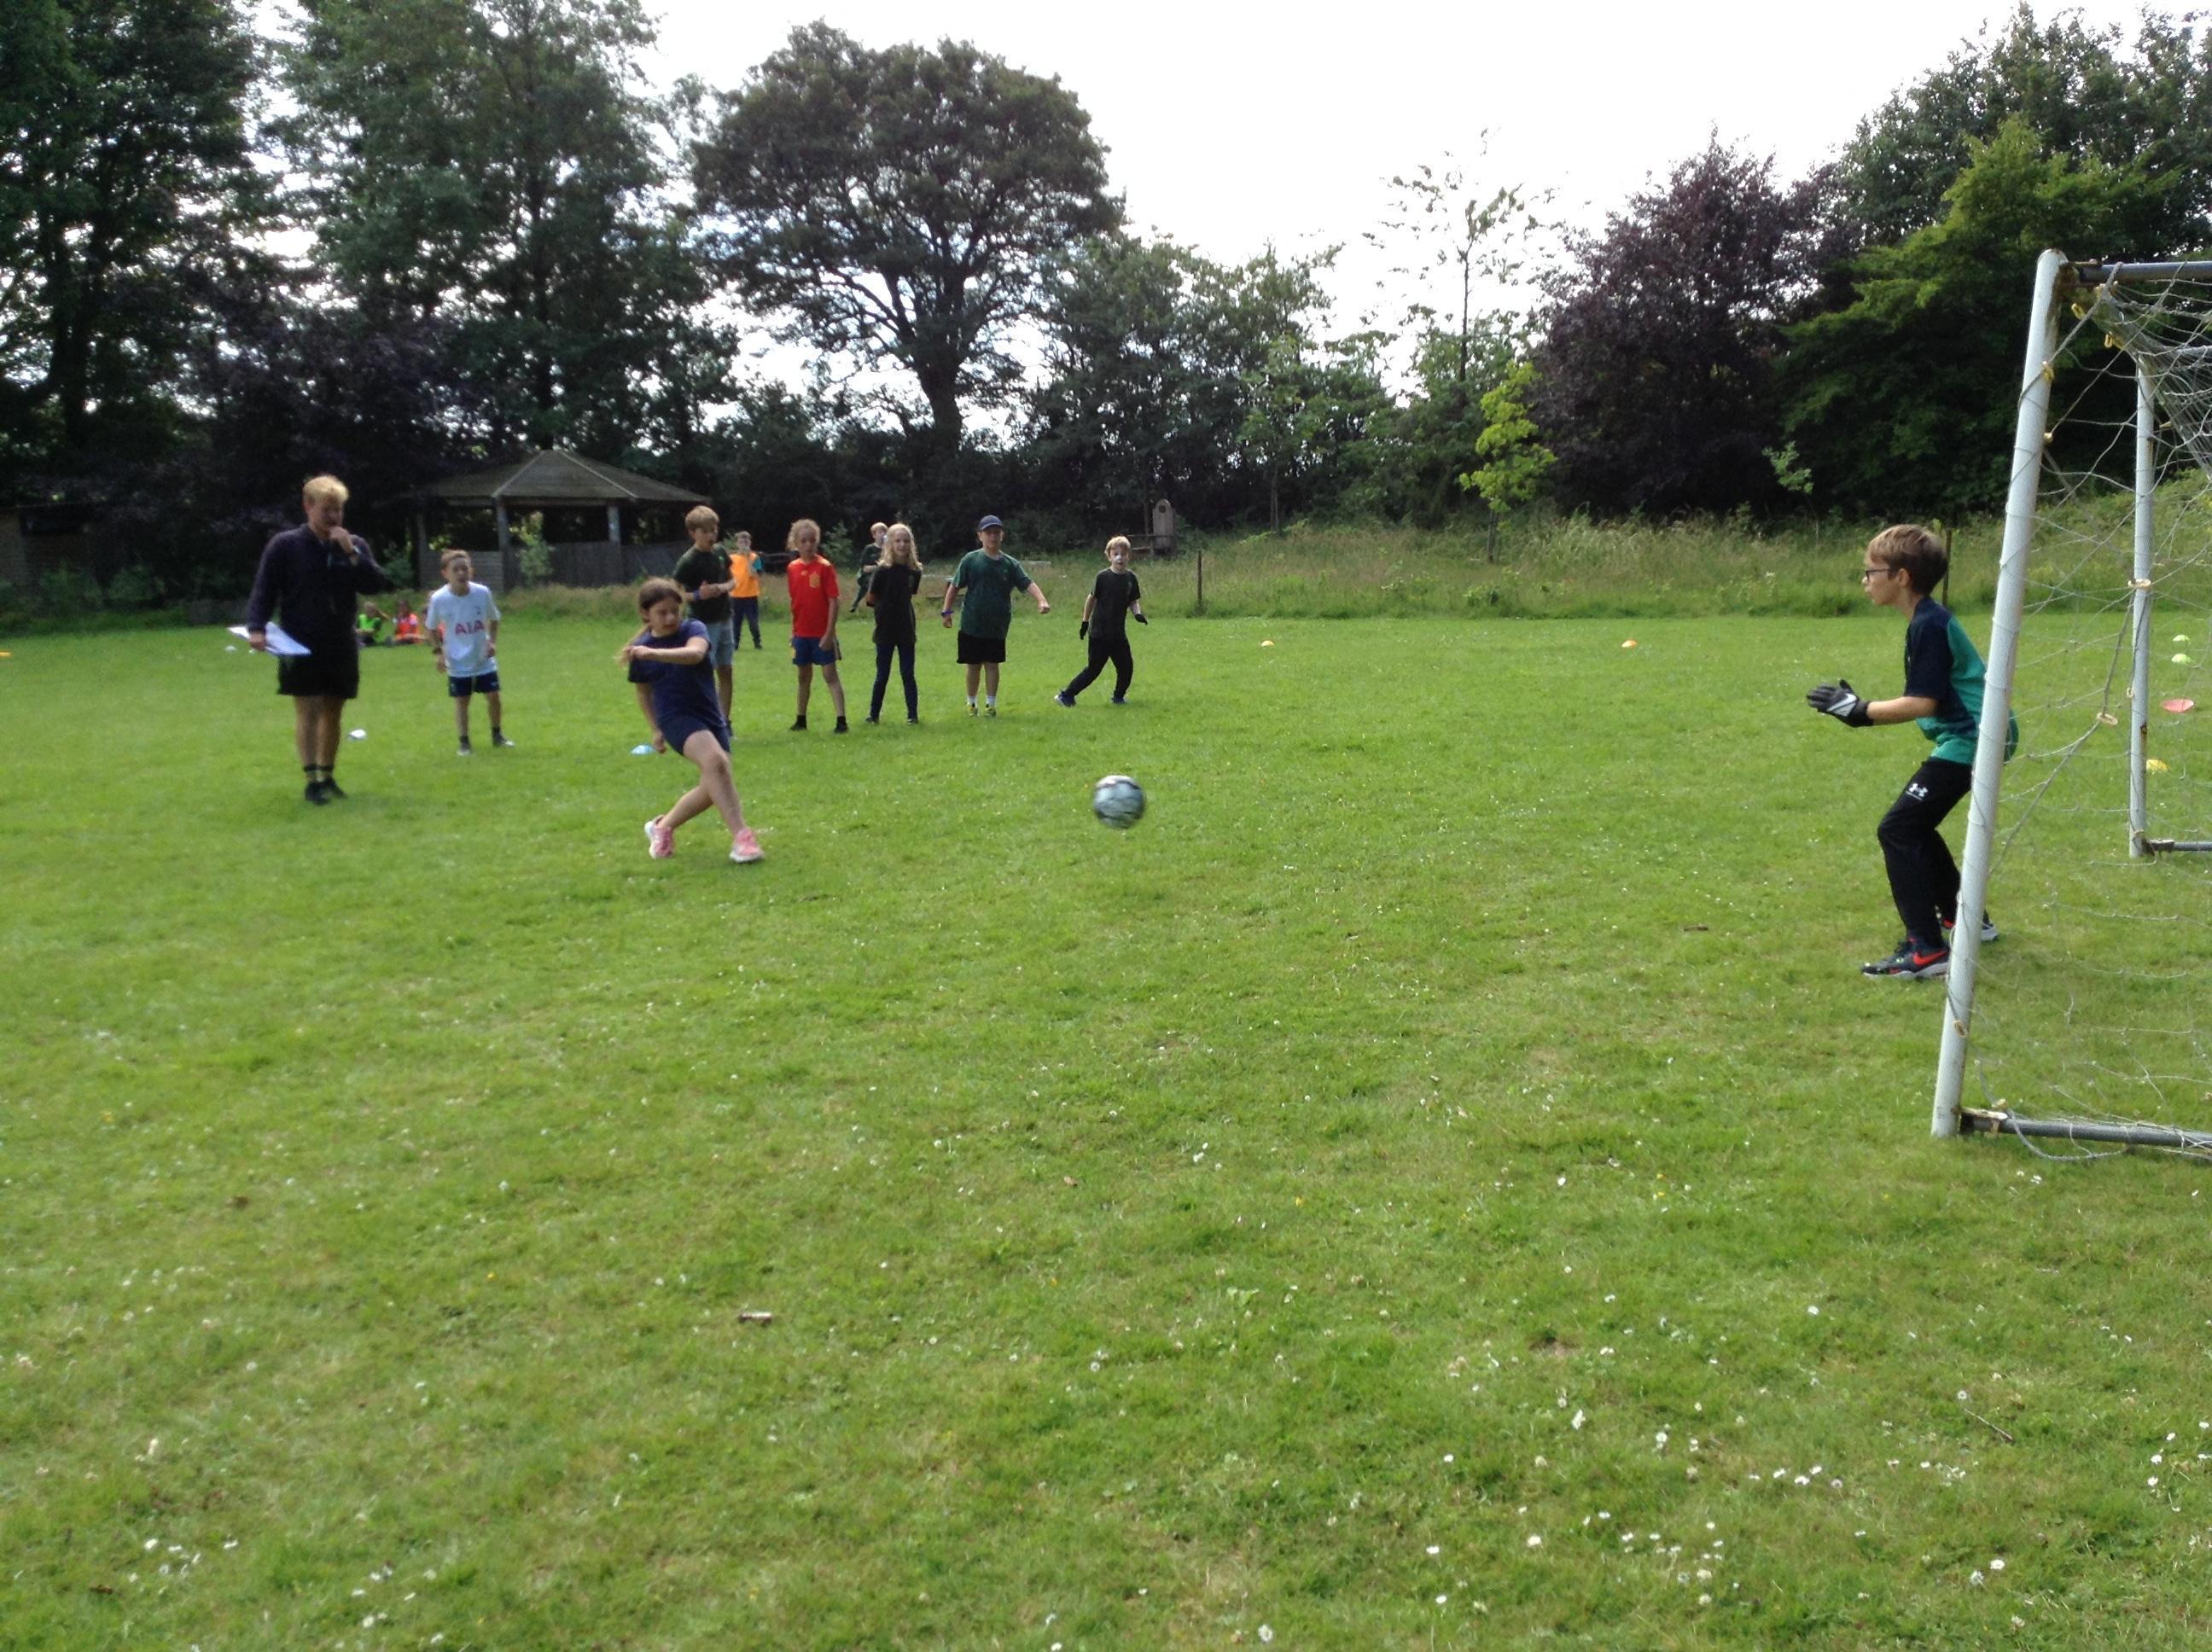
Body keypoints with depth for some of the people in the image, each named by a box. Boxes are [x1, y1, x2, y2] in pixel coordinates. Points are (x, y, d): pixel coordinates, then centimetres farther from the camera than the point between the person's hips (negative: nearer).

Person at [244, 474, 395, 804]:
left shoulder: (355, 545, 7)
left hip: (341, 647, 4)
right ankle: (313, 781, -10)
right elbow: (263, 591, -4)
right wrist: (256, 628, -18)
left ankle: (328, 777, 21)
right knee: (308, 710, -10)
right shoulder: (285, 545, -3)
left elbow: (377, 585, -4)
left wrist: (352, 553, -15)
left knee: (333, 713, 10)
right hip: (301, 647, -4)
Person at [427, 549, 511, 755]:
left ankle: (497, 734, 26)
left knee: (493, 696, 4)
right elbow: (432, 628, 2)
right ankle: (464, 742, 14)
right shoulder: (439, 599, -13)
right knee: (461, 701, 4)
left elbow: (494, 619, 6)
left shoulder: (482, 592, -11)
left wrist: (493, 641, -6)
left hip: (484, 659, 1)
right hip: (458, 663, -1)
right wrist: (437, 652, -7)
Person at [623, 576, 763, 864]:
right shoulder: (640, 649, -1)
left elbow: (695, 653, -31)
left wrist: (654, 653, -45)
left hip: (710, 716, 3)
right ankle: (741, 836, -32)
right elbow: (643, 693, 16)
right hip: (676, 718, -3)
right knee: (714, 759, -30)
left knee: (713, 788, 3)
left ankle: (663, 826, 28)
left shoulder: (693, 629, -6)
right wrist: (656, 730, 17)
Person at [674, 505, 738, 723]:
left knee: (725, 671, 10)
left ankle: (724, 721, 18)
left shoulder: (720, 554, 4)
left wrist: (725, 587, -6)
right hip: (704, 623, -6)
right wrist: (698, 595, -26)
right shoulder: (688, 561, -13)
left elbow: (733, 579, 16)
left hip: (724, 621, 6)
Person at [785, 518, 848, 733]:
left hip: (822, 633, -5)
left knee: (830, 675, -6)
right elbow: (794, 602, 12)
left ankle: (841, 721, -6)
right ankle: (801, 720, 24)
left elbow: (833, 602, -11)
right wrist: (793, 631, 10)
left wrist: (829, 633, -16)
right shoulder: (793, 568, 4)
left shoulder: (825, 567, -9)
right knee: (804, 676, 14)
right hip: (801, 633, 5)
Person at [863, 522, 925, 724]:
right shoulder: (883, 570, -10)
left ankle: (913, 714, 10)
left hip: (906, 629, 3)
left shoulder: (915, 570, 1)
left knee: (908, 674, 5)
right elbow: (871, 598, -4)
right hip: (885, 629, -3)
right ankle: (874, 714, 15)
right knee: (882, 675, 4)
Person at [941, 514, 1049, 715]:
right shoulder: (970, 560, -3)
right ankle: (971, 703, 21)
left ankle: (991, 704, 15)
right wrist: (947, 610, -3)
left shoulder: (1010, 564, 1)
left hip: (997, 626, 1)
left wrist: (1041, 600, -27)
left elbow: (1028, 583, -10)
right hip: (971, 624, -1)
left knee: (992, 665, 5)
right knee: (973, 665, 7)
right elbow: (954, 586, 2)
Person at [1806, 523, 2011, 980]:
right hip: (1973, 737, 11)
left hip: (1970, 740, -11)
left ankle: (1928, 951, -15)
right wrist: (1861, 708, 9)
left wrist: (1860, 711, -17)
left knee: (1898, 831, -12)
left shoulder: (1929, 626, -17)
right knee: (1914, 825, 22)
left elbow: (1923, 703, -22)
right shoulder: (1929, 620, 13)